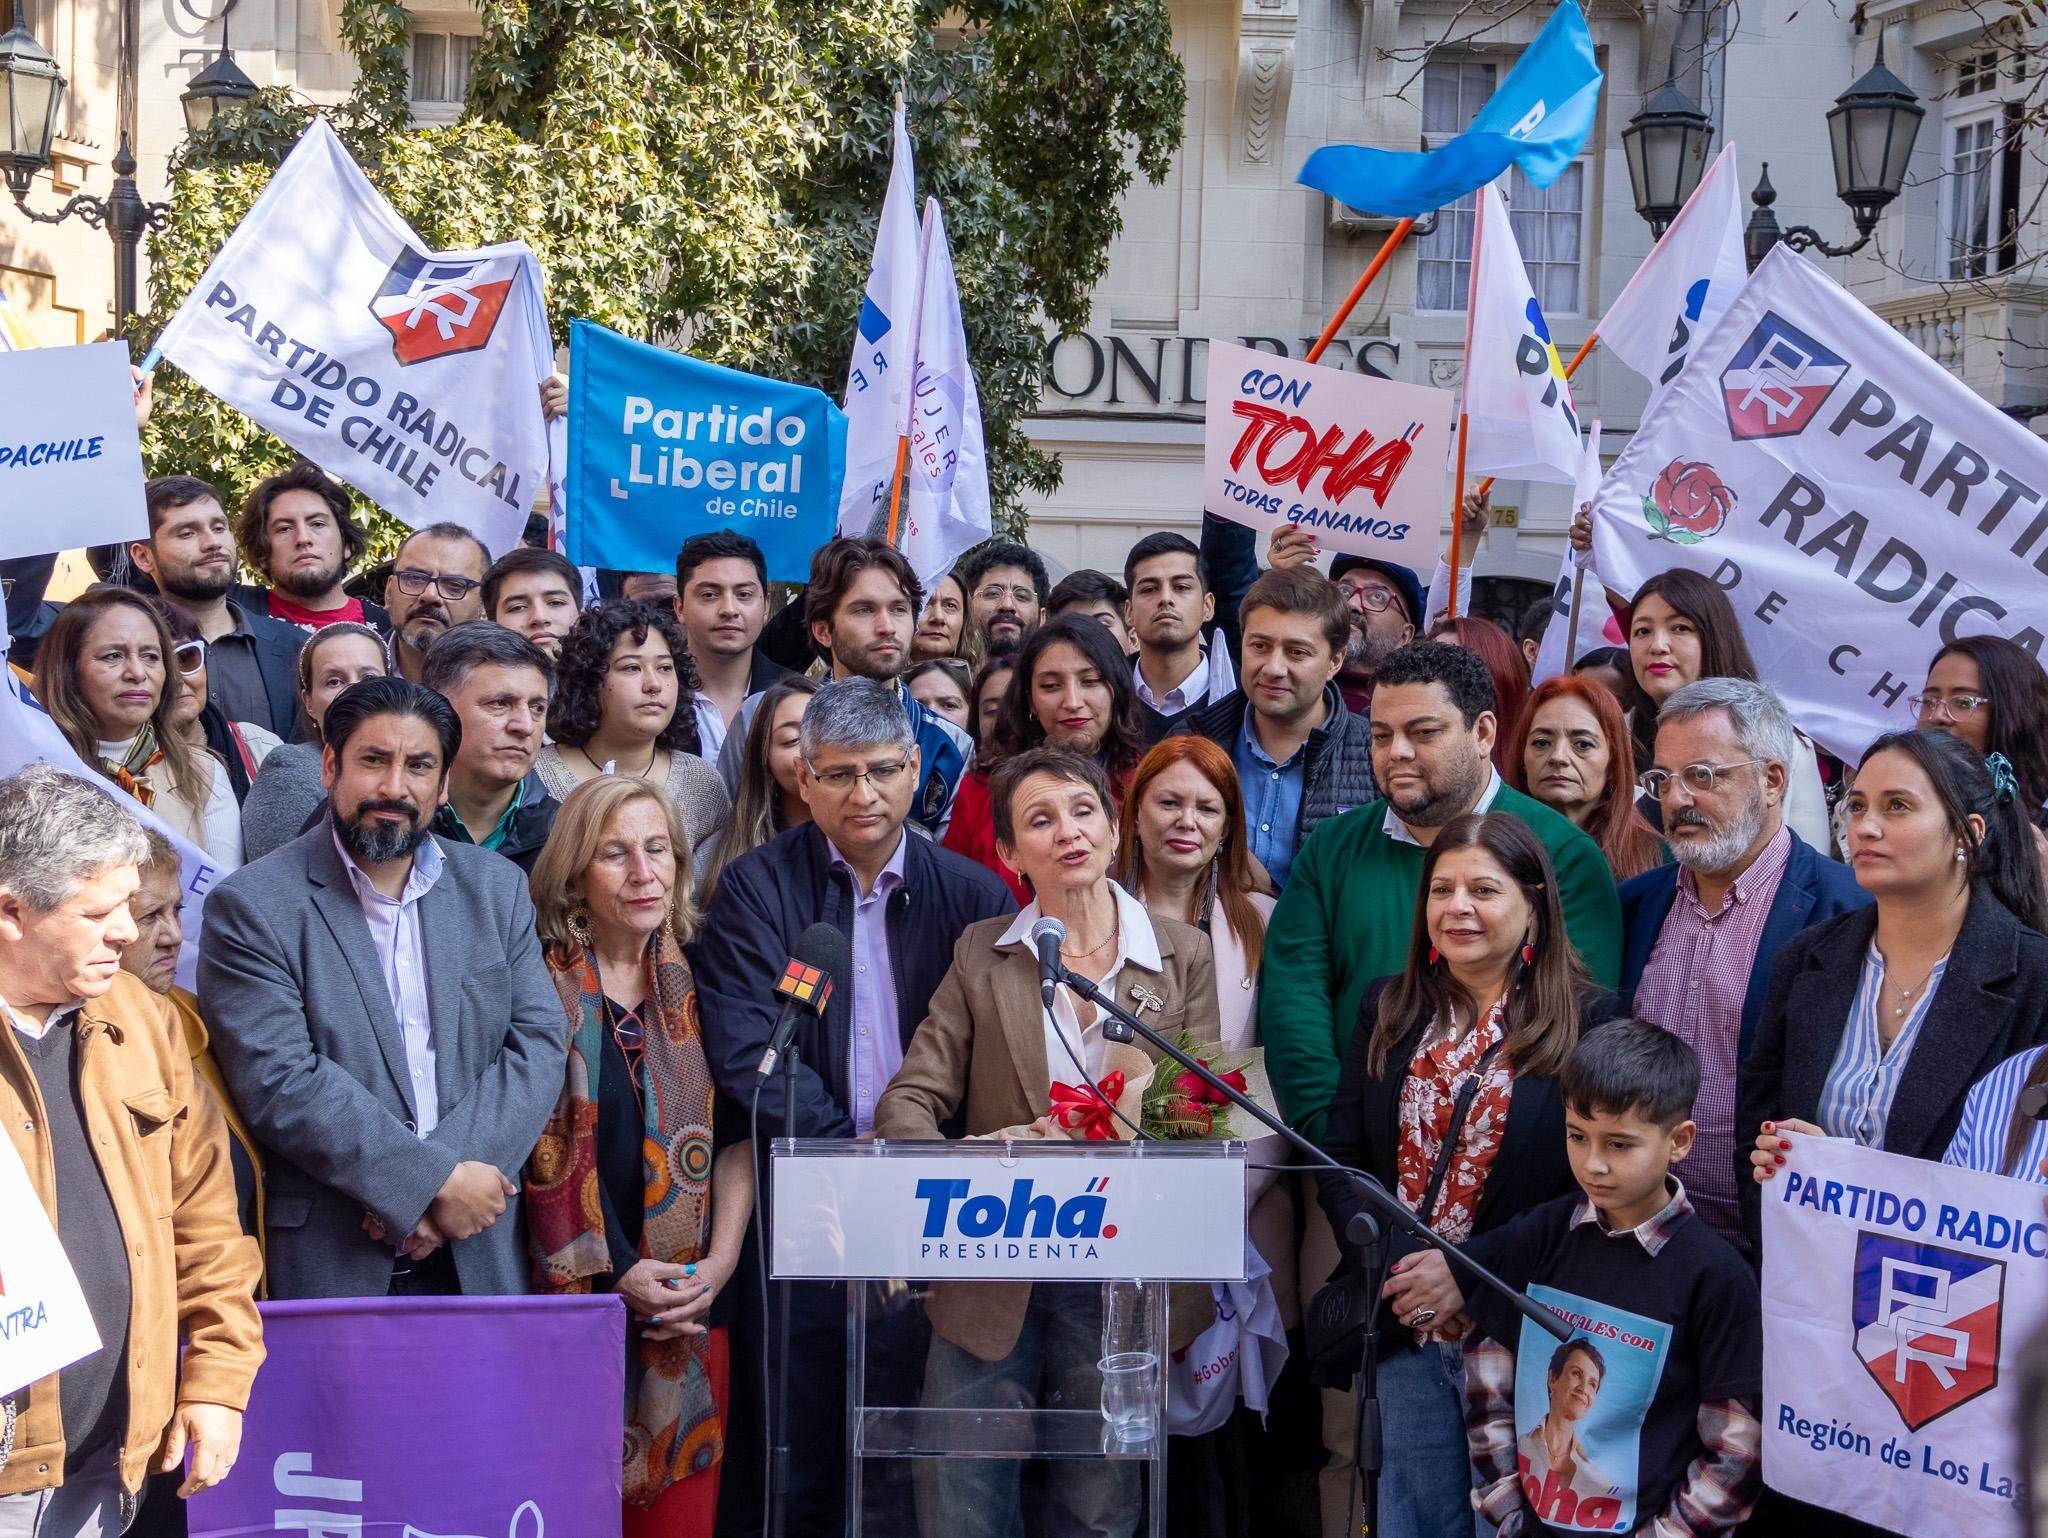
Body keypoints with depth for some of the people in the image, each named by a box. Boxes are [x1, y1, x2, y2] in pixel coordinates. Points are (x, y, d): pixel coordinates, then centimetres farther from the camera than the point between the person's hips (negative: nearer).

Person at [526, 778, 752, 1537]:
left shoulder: (700, 984, 8)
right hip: (573, 1296, -3)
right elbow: (539, 1146, -7)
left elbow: (738, 1132, 6)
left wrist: (721, 1260, -6)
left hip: (692, 1303, 3)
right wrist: (618, 1275, -11)